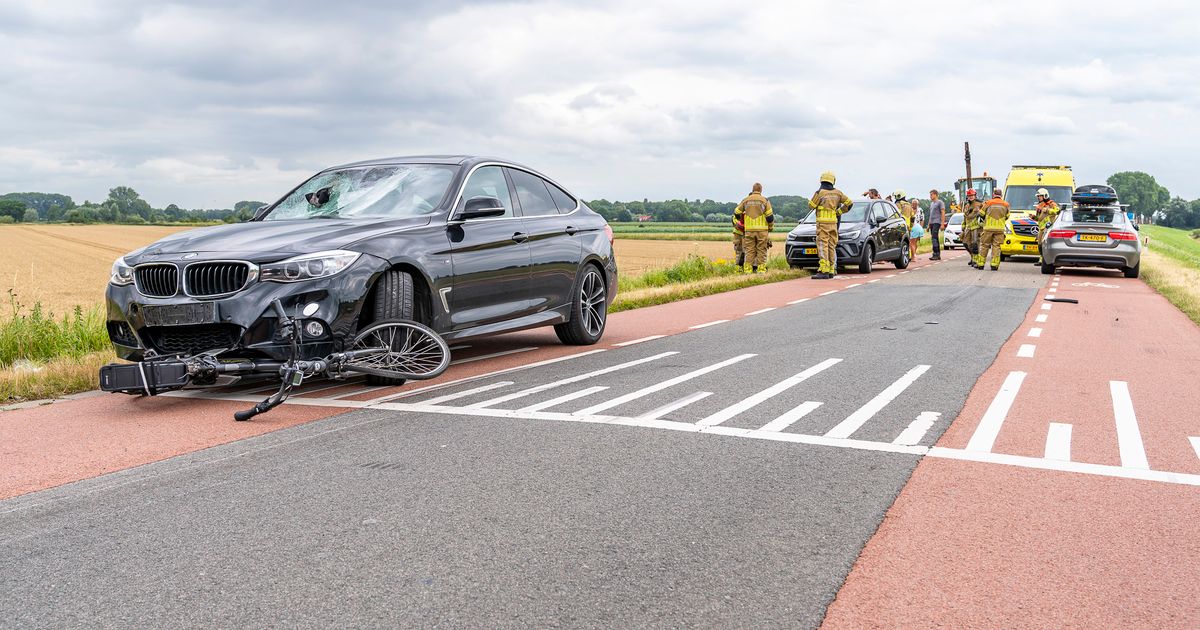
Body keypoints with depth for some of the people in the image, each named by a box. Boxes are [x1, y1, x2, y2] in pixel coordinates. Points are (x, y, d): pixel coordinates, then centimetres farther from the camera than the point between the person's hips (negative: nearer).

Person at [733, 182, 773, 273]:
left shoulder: (746, 200, 7)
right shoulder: (765, 200, 0)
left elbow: (736, 213, 13)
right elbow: (770, 217, -3)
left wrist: (740, 222, 30)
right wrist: (770, 227, 12)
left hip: (749, 229, 2)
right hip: (762, 230, -2)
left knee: (749, 250, 4)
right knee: (761, 250, 3)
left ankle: (748, 269, 1)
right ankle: (761, 269, 0)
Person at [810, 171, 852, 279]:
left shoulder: (819, 192, -9)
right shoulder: (837, 192, 6)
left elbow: (811, 206, -1)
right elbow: (849, 202, 11)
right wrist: (839, 211, 17)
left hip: (822, 222, -5)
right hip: (834, 222, 5)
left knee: (822, 246, -9)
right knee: (832, 246, 12)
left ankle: (824, 271, -18)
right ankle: (831, 270, 15)